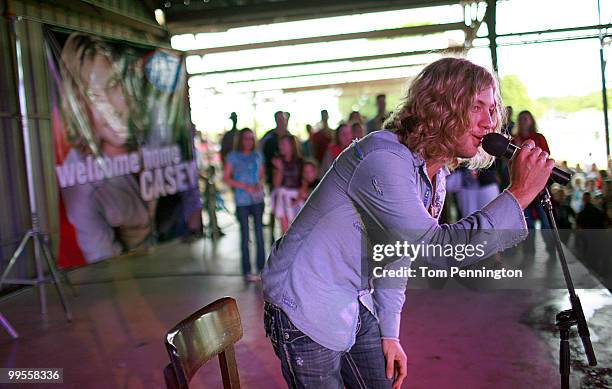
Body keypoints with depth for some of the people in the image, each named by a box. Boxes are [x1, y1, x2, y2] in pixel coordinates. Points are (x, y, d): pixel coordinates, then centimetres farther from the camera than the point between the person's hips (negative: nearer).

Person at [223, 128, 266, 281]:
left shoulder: (257, 156, 10)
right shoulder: (233, 156, 0)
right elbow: (226, 178, -3)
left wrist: (260, 184, -4)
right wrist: (245, 186, -13)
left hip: (258, 199, 3)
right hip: (242, 200, -3)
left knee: (259, 232, 4)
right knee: (245, 234, 1)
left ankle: (261, 267, 13)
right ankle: (247, 271, 7)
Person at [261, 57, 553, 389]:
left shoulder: (436, 176, 4)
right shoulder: (382, 159, -26)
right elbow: (438, 250, -32)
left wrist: (389, 332, 10)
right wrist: (519, 193, -28)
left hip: (357, 308, 8)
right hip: (305, 310, -8)